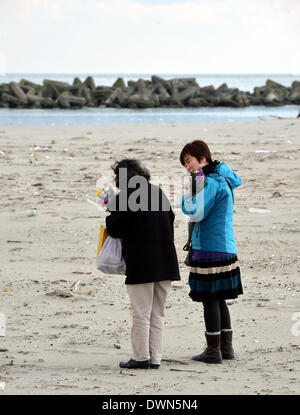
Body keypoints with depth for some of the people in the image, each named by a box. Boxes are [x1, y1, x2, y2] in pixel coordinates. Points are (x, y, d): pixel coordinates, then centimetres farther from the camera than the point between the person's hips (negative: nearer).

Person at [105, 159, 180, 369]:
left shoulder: (125, 198, -11)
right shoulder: (159, 193, 9)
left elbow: (114, 229, -7)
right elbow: (170, 220, 18)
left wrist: (111, 215, 11)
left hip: (141, 265, -6)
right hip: (165, 263, 6)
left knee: (141, 315, 1)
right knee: (157, 314, 11)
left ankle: (141, 358, 3)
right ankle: (155, 358, 12)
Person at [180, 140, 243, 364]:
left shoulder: (211, 182, -15)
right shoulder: (223, 180, 15)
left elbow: (196, 213, -20)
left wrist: (187, 196, -2)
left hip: (211, 250, -10)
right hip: (225, 247, 10)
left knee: (210, 299, -4)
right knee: (219, 299, 15)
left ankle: (213, 350, 0)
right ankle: (226, 347, 20)